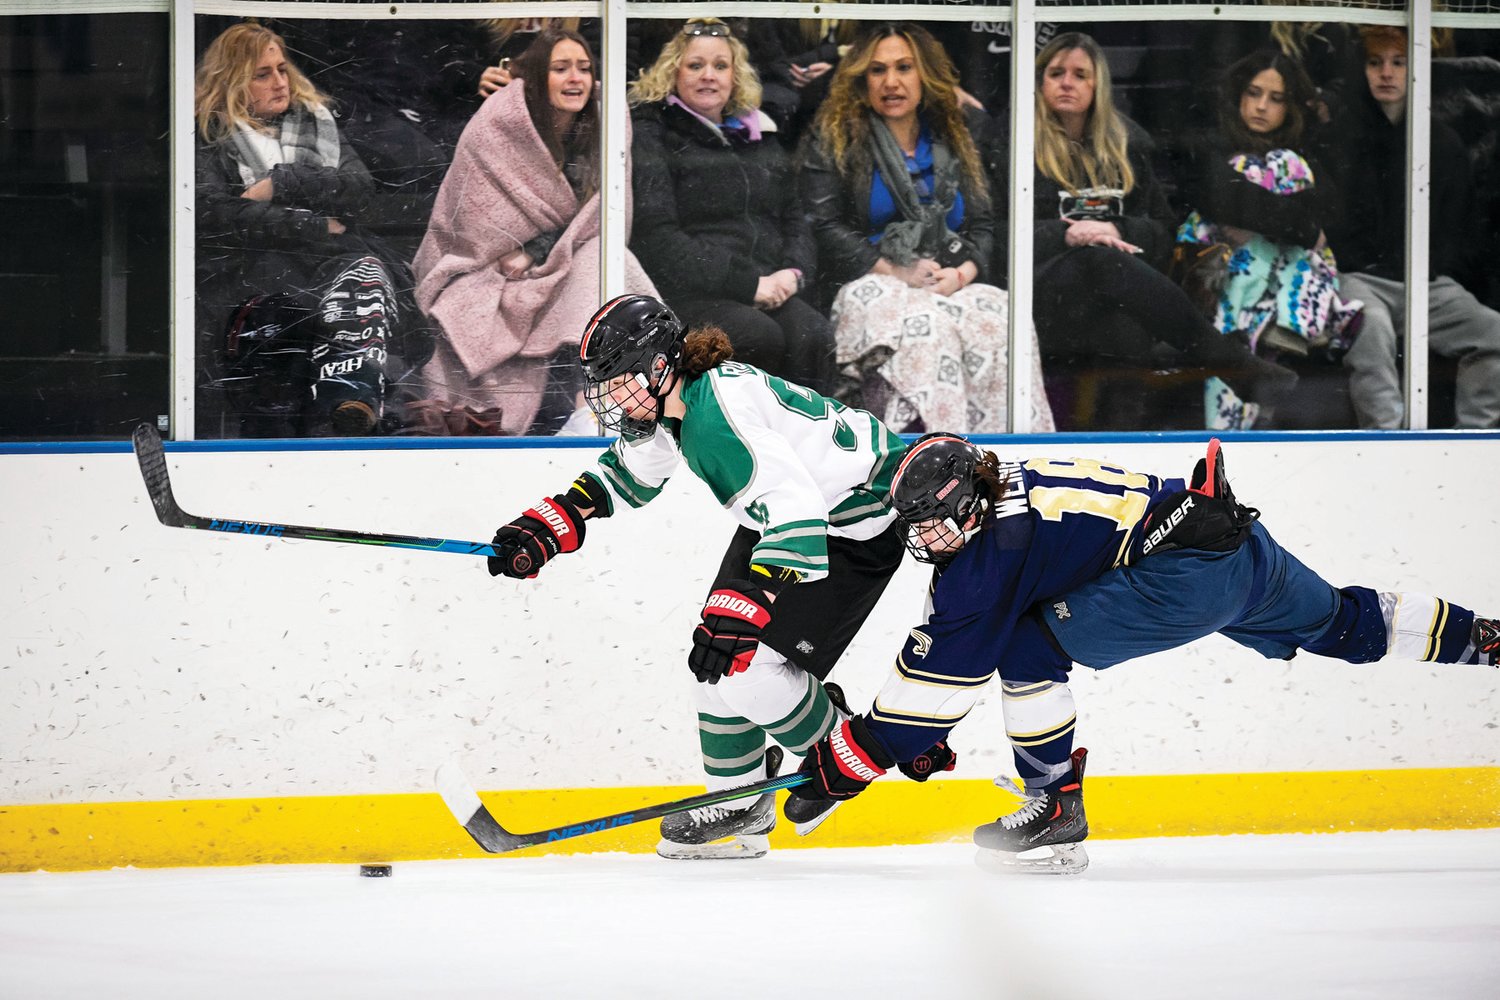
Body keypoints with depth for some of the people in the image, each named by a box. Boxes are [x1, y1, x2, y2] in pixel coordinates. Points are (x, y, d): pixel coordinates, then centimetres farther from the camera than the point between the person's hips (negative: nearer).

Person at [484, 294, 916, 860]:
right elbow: (624, 474, 15)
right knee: (717, 660, 6)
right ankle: (738, 807, 21)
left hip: (859, 525, -10)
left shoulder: (723, 409, -34)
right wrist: (545, 529, 3)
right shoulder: (670, 402, -5)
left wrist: (738, 613, -46)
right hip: (778, 513, 10)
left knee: (750, 667, -15)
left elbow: (796, 515, -41)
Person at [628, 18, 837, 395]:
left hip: (769, 291, 5)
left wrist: (793, 271, 0)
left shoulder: (758, 135, 25)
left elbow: (794, 219, 25)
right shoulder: (650, 135, 5)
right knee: (759, 336, -34)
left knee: (812, 334, -28)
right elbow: (656, 237, -7)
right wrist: (748, 284, -12)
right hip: (688, 292, -5)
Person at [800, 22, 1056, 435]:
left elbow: (983, 226, 16)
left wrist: (962, 273, -7)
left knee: (1004, 322, -32)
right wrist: (896, 271, -12)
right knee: (924, 326, -39)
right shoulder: (833, 139, 10)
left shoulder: (952, 142, 23)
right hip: (870, 284, -3)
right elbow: (825, 228, -1)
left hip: (954, 286, 3)